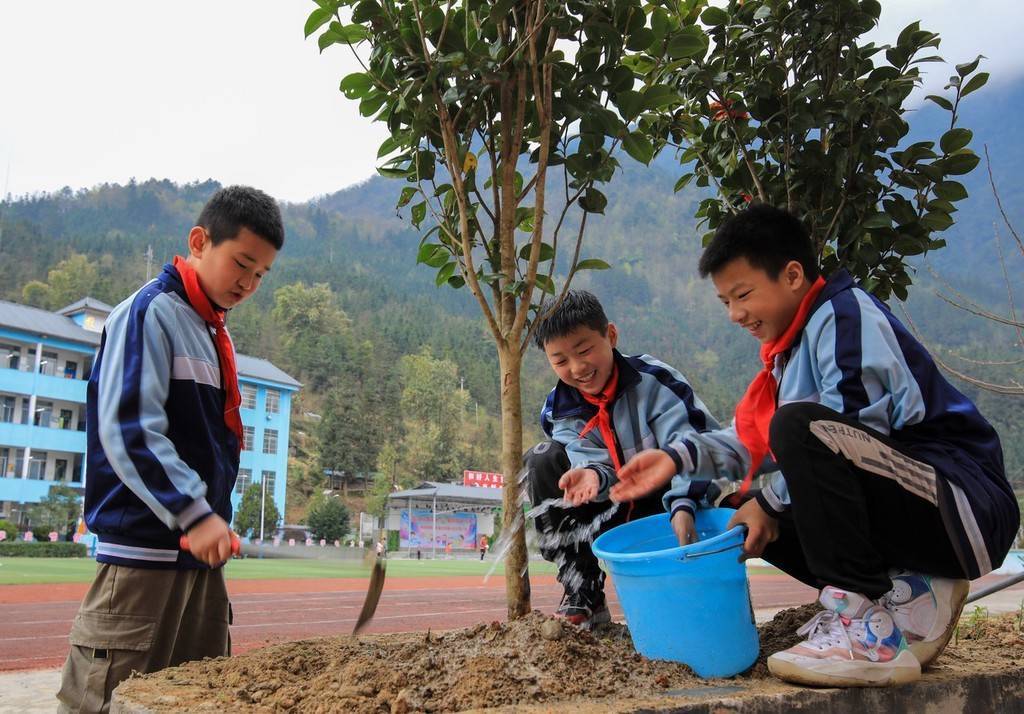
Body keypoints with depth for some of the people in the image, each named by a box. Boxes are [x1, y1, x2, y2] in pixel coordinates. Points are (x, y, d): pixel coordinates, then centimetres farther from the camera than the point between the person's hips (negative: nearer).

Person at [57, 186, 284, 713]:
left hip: (199, 552, 9)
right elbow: (128, 429, -20)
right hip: (143, 552, -9)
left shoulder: (213, 334, 16)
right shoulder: (150, 312, -9)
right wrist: (193, 514, -24)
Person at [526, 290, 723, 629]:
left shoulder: (654, 380, -16)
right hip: (618, 510, 4)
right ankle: (583, 595, -13)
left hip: (675, 507, -4)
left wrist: (682, 508, -44)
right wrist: (593, 474, -43)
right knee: (541, 462, -16)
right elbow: (597, 463, -17)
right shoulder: (559, 412, -5)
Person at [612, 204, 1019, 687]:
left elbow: (854, 436, -22)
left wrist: (772, 503, -14)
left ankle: (870, 624, -21)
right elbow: (754, 441, 13)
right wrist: (679, 459, -1)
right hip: (908, 512, 10)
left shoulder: (845, 314, -12)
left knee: (801, 425, -31)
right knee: (745, 520, 11)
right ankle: (910, 596, 3)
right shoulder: (791, 347, 16)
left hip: (967, 507, -10)